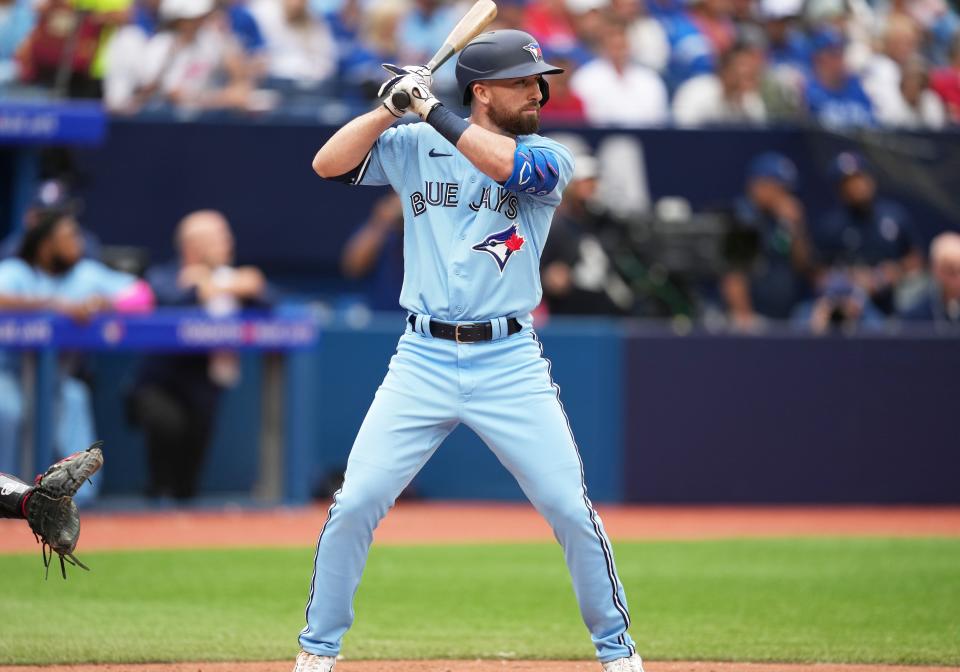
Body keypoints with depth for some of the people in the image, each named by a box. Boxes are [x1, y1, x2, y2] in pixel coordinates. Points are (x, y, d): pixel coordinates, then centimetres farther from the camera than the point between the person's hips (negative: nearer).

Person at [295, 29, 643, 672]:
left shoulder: (549, 157, 2)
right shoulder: (414, 147, 6)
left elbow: (512, 166, -20)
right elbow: (327, 164, -1)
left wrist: (432, 109, -16)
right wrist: (392, 107, -9)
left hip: (510, 364, 0)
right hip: (423, 360, 1)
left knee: (571, 509, -5)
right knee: (355, 504, -6)